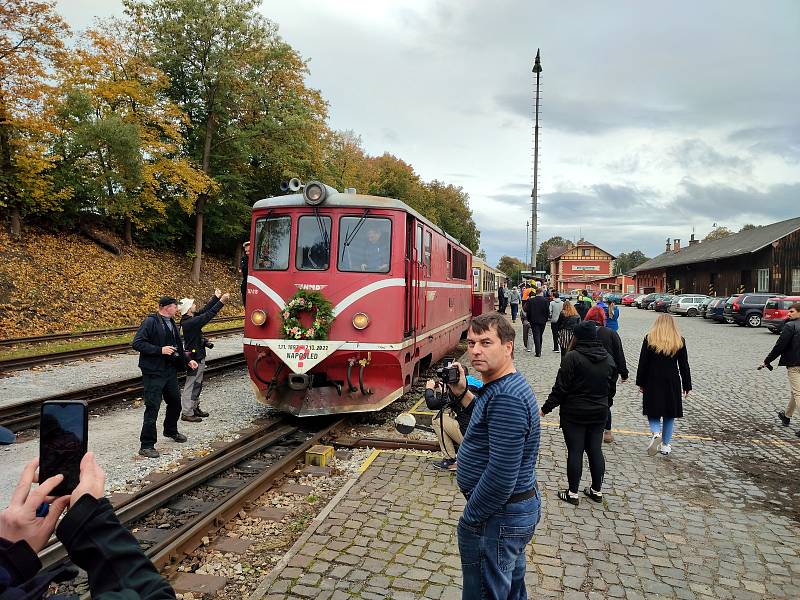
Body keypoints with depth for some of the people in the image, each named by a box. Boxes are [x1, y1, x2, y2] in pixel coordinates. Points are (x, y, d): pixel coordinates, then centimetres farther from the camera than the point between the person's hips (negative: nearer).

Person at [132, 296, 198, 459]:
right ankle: (147, 445, 3)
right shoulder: (150, 322, -13)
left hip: (170, 371, 9)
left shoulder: (172, 323, 13)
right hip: (154, 373, -8)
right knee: (152, 407, -6)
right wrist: (160, 350, -24)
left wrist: (188, 361, 16)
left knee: (175, 402, 19)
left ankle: (171, 431, 42)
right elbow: (137, 343, -19)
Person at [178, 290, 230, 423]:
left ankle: (194, 408, 31)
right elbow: (208, 315, -25)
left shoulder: (191, 319, 5)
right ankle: (187, 413, 4)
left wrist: (216, 297, 11)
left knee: (197, 385, 19)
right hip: (195, 359, -10)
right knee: (191, 386, -3)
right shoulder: (190, 322, -23)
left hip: (198, 358, 10)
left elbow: (204, 310, 11)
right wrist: (221, 301, -22)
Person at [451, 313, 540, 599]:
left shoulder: (505, 398, -28)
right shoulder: (509, 384, 5)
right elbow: (484, 429, 15)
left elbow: (501, 474, -30)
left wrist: (469, 521, -18)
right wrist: (463, 394, 4)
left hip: (498, 516, -10)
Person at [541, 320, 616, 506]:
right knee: (595, 450, 14)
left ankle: (573, 493, 9)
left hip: (574, 414, -6)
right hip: (599, 414, 6)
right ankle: (597, 490, 24)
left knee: (575, 452, 1)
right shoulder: (608, 359, 3)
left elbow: (561, 387, -17)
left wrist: (546, 408, -9)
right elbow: (611, 388, 12)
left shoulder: (573, 357, -18)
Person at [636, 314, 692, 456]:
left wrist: (640, 383, 5)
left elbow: (643, 363, -3)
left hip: (652, 382, -1)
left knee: (653, 411, 8)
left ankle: (656, 433, -19)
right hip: (672, 382, 1)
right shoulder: (679, 341, 1)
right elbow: (684, 366, 4)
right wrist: (687, 386, 10)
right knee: (670, 414, 12)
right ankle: (665, 445, 17)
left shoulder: (649, 339, -3)